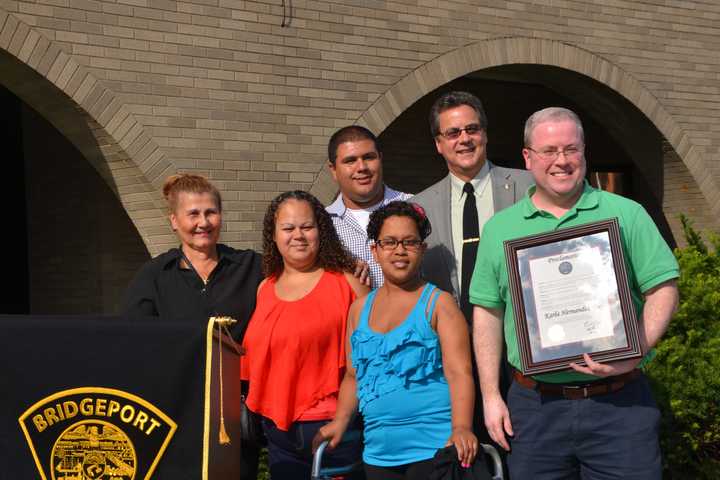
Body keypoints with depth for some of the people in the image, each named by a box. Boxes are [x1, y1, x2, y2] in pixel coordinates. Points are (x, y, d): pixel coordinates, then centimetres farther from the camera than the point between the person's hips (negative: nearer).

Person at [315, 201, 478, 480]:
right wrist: (340, 421, 6)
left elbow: (459, 373, -10)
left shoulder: (438, 303, -2)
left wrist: (461, 428, -24)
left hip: (432, 446, -4)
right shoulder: (360, 309, 12)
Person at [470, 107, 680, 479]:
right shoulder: (500, 228, 8)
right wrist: (490, 396, 2)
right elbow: (488, 312, 8)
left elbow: (663, 291, 0)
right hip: (534, 405, 2)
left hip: (620, 404, -1)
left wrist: (635, 353, -17)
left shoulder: (626, 215, 3)